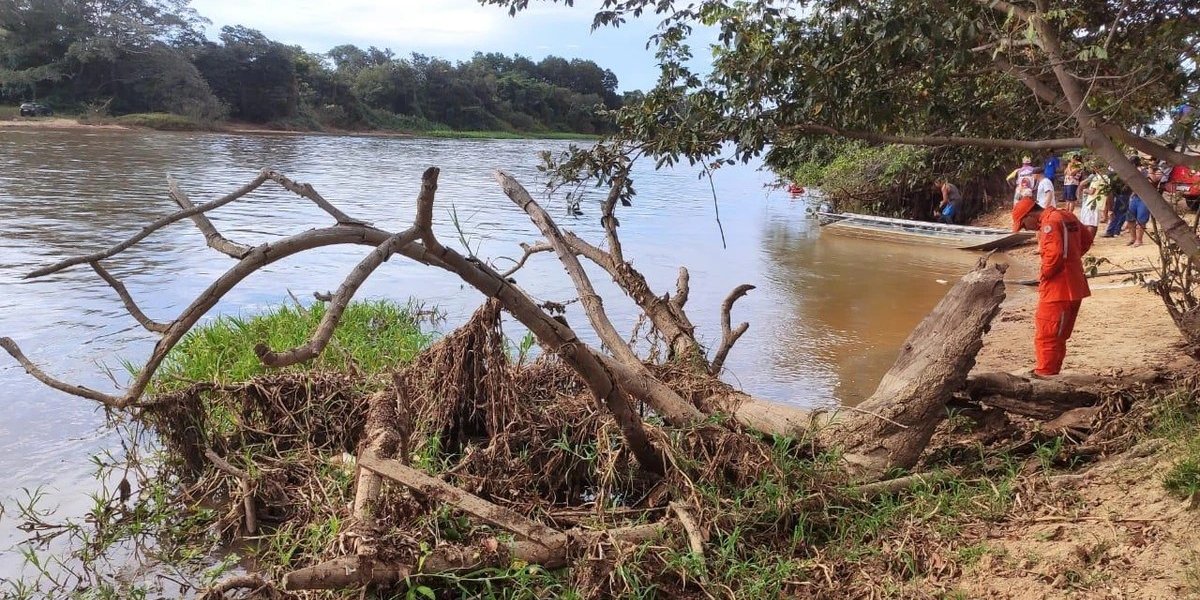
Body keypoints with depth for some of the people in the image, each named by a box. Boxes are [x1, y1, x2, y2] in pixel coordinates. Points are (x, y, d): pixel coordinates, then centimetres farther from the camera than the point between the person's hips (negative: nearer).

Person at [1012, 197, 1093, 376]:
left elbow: (1054, 254, -26)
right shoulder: (1067, 217, 13)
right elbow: (1086, 240, 24)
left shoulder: (1049, 222, -16)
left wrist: (1044, 275, -12)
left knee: (1046, 336, -3)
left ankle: (1044, 375, 1)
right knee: (1058, 336, 17)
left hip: (1057, 289, -10)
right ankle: (1051, 372, 26)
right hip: (1074, 287, 10)